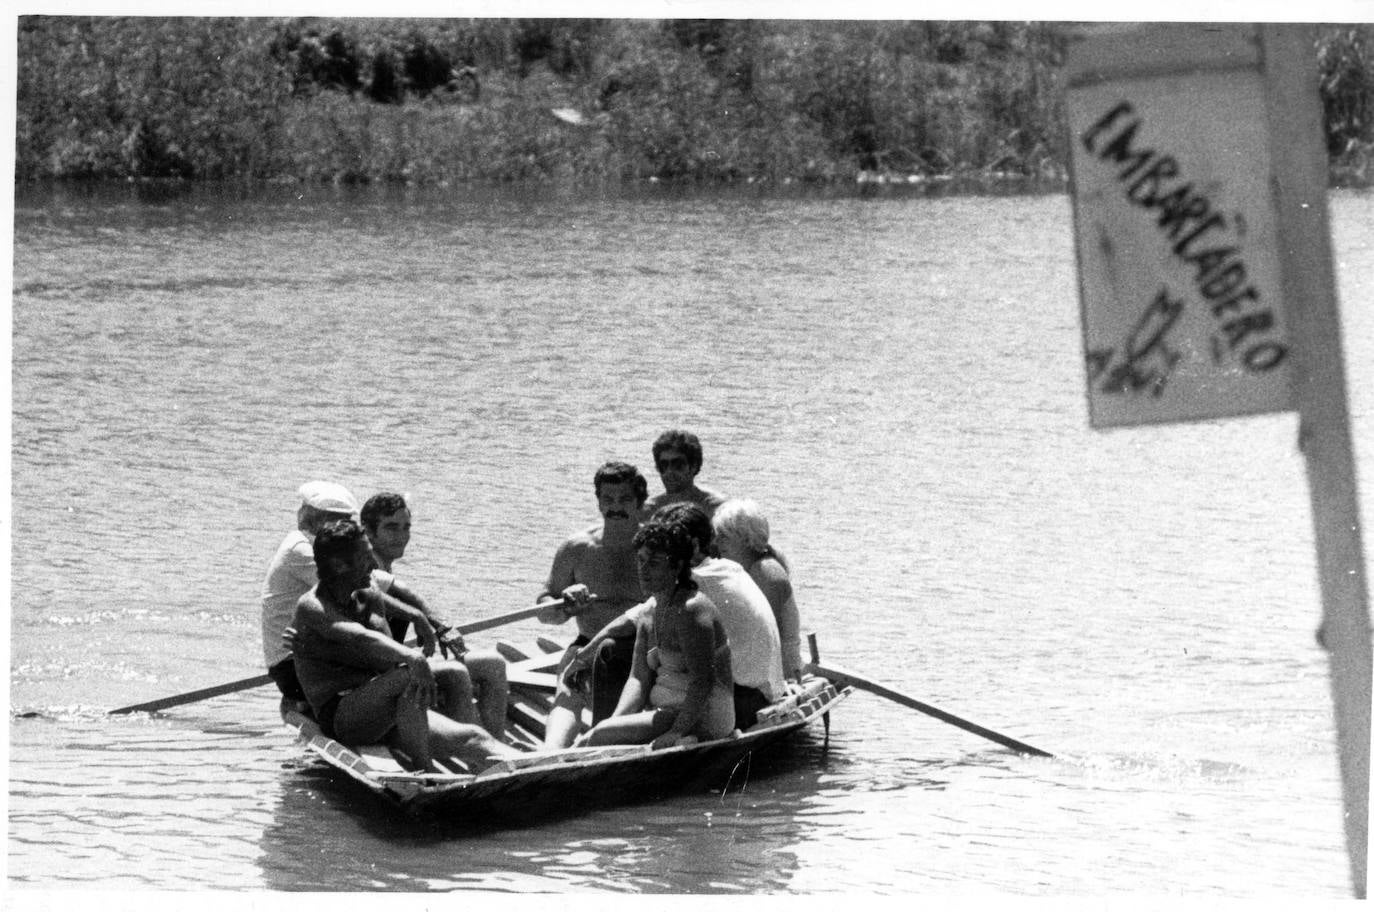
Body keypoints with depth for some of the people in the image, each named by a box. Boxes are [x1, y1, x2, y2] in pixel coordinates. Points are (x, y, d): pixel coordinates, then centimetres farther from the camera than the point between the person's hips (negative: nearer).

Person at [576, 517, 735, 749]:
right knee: (583, 743, -2)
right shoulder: (648, 618, 13)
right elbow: (638, 679, 5)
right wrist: (615, 721, -12)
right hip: (667, 712, 9)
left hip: (703, 718, -9)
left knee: (602, 737, -20)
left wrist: (677, 732, -30)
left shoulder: (690, 610, -15)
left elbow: (704, 680, -23)